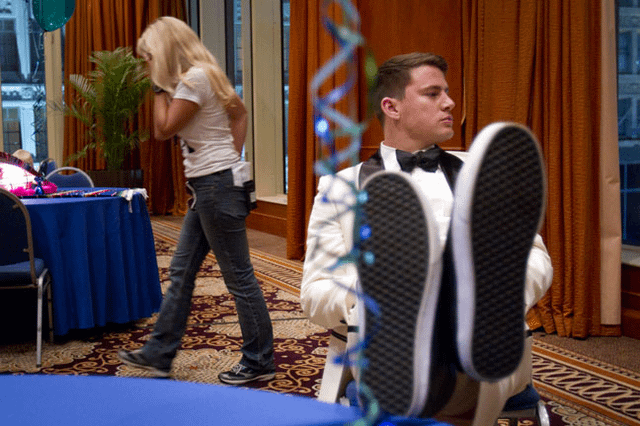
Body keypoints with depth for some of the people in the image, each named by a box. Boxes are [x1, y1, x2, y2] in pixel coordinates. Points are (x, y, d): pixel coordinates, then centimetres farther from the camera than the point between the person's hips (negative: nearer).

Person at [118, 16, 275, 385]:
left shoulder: (195, 78, -15)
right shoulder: (203, 76, 14)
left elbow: (164, 130, -15)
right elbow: (240, 112, 20)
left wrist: (159, 88, -5)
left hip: (217, 184, -11)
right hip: (208, 185, 11)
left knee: (239, 277, -2)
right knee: (182, 271, 14)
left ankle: (260, 363, 9)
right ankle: (159, 355, 23)